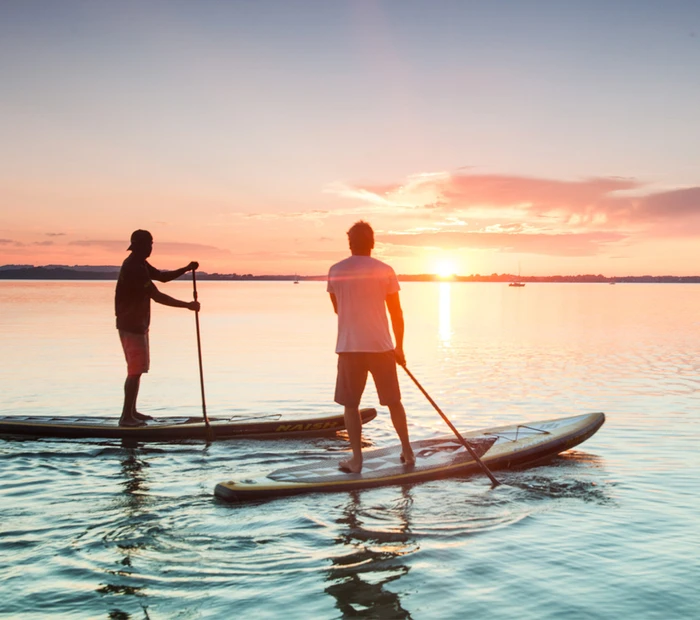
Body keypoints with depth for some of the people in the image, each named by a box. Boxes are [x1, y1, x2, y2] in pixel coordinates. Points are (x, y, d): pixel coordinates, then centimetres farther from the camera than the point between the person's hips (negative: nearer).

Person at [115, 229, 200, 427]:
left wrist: (186, 269, 4)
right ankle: (126, 416, -4)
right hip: (131, 325, -11)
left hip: (138, 324, 11)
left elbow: (162, 276, 19)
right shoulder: (134, 268, -22)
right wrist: (187, 305, -21)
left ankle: (132, 411, 22)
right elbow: (157, 296, -24)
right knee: (135, 370, -8)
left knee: (138, 368, 15)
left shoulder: (139, 264, 11)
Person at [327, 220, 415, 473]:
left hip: (348, 347, 0)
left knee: (350, 404, 8)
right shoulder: (385, 271, -3)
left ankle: (356, 458, 6)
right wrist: (399, 347, 12)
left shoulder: (335, 271, 1)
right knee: (393, 401, 13)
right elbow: (396, 313, 0)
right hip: (381, 345, 0)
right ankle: (407, 452, 23)